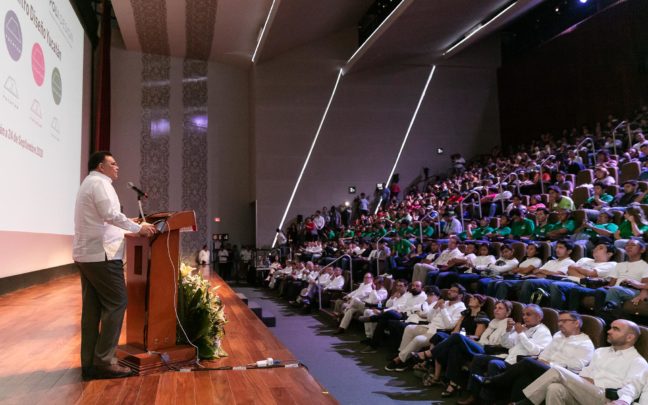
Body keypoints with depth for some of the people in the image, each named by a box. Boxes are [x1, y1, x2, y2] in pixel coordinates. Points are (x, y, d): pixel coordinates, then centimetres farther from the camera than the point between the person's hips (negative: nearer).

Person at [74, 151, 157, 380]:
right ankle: (104, 362, -6)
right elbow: (111, 214, -20)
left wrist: (131, 226, 27)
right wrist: (138, 228, -13)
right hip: (101, 254, -10)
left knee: (92, 307, 8)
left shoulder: (89, 183, 23)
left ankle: (89, 364, 11)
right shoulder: (99, 182, -8)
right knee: (116, 303, -7)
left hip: (86, 254, 10)